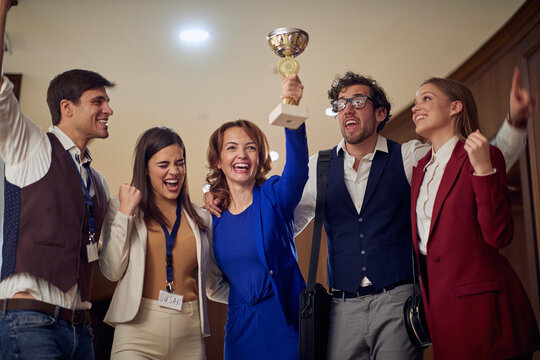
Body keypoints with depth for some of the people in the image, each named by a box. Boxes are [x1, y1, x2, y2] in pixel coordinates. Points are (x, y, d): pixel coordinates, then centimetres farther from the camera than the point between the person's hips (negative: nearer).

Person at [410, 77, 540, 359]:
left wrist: (483, 168, -22)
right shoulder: (421, 168, 14)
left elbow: (498, 236, -17)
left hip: (479, 303, -6)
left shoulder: (484, 156, -7)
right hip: (440, 304, 6)